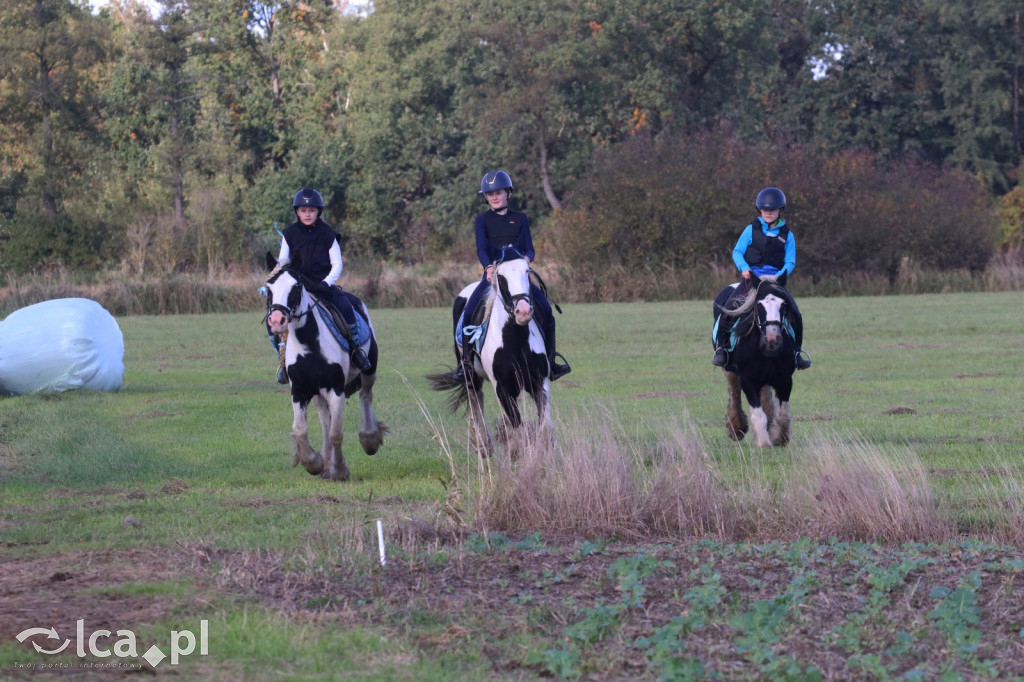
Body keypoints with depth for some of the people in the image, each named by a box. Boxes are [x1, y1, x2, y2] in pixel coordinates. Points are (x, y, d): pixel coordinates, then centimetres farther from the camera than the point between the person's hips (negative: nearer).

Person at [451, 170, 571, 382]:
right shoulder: (483, 220, 4)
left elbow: (529, 248, 4)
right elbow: (481, 249, -9)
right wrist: (488, 267, -29)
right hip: (492, 275, -1)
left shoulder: (520, 219, 10)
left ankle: (550, 359, 0)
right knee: (469, 311, -21)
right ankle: (466, 360, -7)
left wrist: (527, 258, -21)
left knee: (546, 310, -14)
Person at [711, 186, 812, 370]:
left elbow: (790, 262, 4)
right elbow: (737, 252, 3)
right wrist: (744, 268, -16)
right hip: (751, 277, -1)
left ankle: (796, 350, 6)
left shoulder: (787, 235, 7)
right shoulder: (752, 230, 5)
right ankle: (721, 346, -11)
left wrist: (781, 275, -16)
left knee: (795, 314, -12)